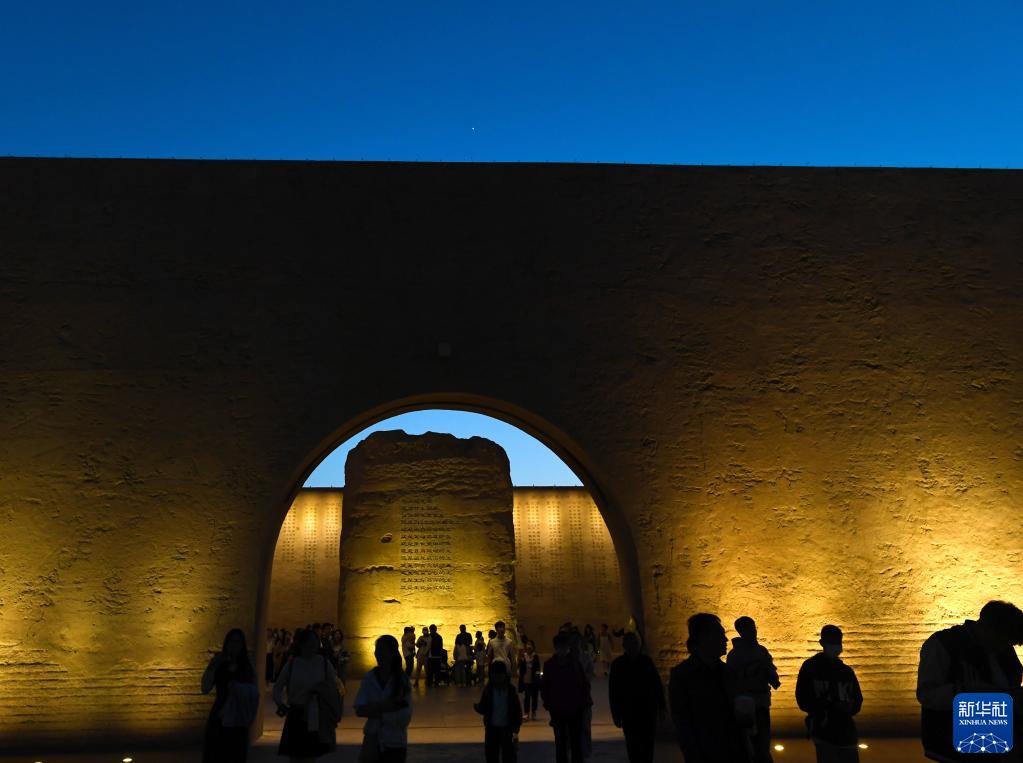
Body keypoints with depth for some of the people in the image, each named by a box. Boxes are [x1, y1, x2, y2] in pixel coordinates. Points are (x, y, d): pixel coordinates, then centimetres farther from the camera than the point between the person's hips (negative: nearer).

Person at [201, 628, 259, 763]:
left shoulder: (247, 667, 2)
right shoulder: (218, 666, 2)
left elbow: (255, 693, -3)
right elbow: (205, 689, -10)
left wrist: (239, 688, -20)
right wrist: (213, 665, -16)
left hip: (238, 720, 0)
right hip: (219, 718, 0)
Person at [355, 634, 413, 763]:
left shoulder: (402, 680, -12)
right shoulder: (369, 678, -6)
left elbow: (404, 718, -17)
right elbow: (359, 710, -11)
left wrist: (375, 712, -18)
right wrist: (382, 706, -22)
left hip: (395, 744, -2)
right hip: (372, 741, 2)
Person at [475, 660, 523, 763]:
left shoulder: (511, 690, -11)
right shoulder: (488, 689, -8)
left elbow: (518, 711, -5)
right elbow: (483, 709, -6)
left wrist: (516, 729, -11)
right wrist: (477, 707, -28)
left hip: (507, 729, -1)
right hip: (492, 728, 1)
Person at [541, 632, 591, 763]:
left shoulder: (575, 663, -3)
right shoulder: (549, 665, -2)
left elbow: (584, 684, 3)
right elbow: (544, 687, 3)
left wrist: (584, 702, -3)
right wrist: (548, 703, -3)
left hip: (575, 709, 0)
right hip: (557, 710, 0)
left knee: (576, 742, 5)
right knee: (560, 742, 8)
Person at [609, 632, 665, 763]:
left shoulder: (646, 661, 1)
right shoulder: (617, 664, -3)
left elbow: (657, 684, 7)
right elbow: (613, 692, -1)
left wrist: (661, 706, 6)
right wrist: (616, 715, -2)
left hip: (648, 710, 1)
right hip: (629, 713, -1)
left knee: (648, 742, 4)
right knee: (632, 744, 3)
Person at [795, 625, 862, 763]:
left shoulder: (846, 671, 13)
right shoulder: (810, 668, 0)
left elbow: (857, 701, 15)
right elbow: (803, 701, -3)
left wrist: (849, 708, -9)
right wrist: (832, 707, -16)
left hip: (847, 732, 5)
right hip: (823, 732, -5)